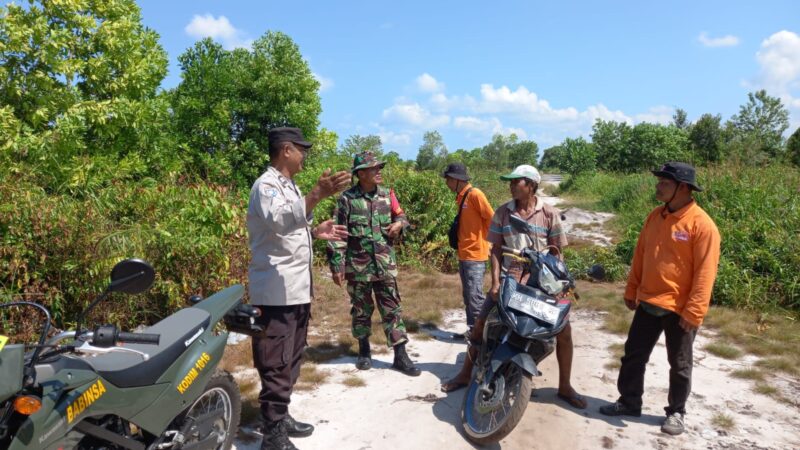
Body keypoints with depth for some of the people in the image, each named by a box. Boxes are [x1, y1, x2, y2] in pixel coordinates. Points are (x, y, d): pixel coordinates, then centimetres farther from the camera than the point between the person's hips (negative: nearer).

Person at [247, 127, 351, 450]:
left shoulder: (289, 185, 18)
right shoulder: (267, 184, -13)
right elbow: (278, 221, -33)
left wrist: (315, 232, 9)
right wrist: (317, 195, -42)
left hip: (297, 288, 10)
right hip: (277, 291, -10)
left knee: (291, 360, 18)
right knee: (276, 364, -5)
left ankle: (281, 417, 32)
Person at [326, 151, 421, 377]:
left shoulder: (387, 195, 4)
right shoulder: (347, 198, -7)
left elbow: (401, 216, 17)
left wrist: (399, 224, -8)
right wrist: (337, 265, -9)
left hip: (385, 265, 3)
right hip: (358, 266, -2)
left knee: (392, 309, 4)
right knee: (361, 310, 12)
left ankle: (400, 355, 11)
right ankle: (364, 351, 30)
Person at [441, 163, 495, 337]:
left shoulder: (475, 194, -14)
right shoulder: (460, 197, 13)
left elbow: (491, 219, -15)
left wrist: (481, 239, -5)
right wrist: (463, 243, 12)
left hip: (475, 255, -9)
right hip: (463, 254, 9)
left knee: (475, 296, -6)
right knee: (467, 296, 14)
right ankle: (472, 330, 22)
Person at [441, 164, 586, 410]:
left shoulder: (549, 214, -4)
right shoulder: (502, 212, -1)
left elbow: (556, 251, 1)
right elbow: (496, 249, 1)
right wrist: (495, 281, -9)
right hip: (509, 279, 1)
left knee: (564, 329, -10)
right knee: (480, 323, -1)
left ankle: (565, 386, 10)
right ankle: (465, 374, 18)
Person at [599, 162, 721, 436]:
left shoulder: (702, 225, -15)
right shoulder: (655, 217, 5)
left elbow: (704, 273, -16)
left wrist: (694, 312, -18)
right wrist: (631, 291, 12)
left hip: (680, 310, -6)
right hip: (648, 303, 6)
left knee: (679, 365, 11)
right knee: (634, 355, 13)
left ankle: (676, 412, 28)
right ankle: (629, 402, 28)